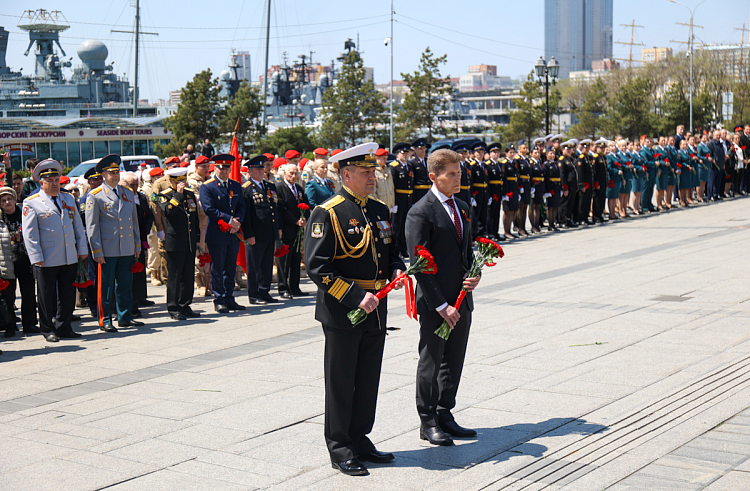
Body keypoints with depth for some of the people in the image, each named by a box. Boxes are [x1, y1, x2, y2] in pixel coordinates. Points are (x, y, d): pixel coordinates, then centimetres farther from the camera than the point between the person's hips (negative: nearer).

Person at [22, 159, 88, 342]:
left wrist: (82, 249, 12)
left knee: (68, 295, 8)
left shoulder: (69, 199, 15)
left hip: (70, 259, 5)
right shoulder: (31, 203, -2)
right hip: (47, 260, -5)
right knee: (46, 297, 4)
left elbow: (78, 226, 18)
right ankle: (48, 330, 15)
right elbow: (29, 232, -6)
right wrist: (36, 257, -12)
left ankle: (63, 327, 19)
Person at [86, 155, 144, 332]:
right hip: (107, 250, -5)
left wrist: (137, 245, 13)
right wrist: (97, 251, -10)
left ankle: (125, 317, 20)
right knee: (105, 287, 0)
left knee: (125, 285, 11)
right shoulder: (95, 196, -4)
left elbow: (134, 221, 18)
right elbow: (92, 226, -5)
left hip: (127, 249, 5)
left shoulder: (128, 194, 13)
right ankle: (105, 321, 7)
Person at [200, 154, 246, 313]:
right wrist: (229, 219, -16)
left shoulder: (236, 186, 13)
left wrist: (237, 222, -9)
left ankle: (229, 299, 16)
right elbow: (209, 210, -13)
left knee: (231, 268, 10)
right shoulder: (207, 187, -4)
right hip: (216, 234, -5)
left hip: (234, 234, 5)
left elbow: (241, 207, 10)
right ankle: (219, 300, 5)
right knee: (217, 268, -1)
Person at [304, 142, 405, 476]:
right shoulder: (328, 213, -12)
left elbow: (390, 250, 24)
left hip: (375, 310, 7)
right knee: (341, 383, 3)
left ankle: (360, 440, 28)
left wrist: (396, 270, 0)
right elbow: (317, 267, -17)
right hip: (342, 311, -7)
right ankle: (340, 450, 14)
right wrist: (356, 297, -22)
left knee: (368, 380, 14)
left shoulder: (380, 211, 10)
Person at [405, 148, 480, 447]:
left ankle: (445, 416, 25)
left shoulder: (462, 208, 12)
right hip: (434, 302, -7)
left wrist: (475, 274, -1)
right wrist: (441, 305, -18)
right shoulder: (421, 212, -12)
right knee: (431, 361, 4)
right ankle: (428, 422, 16)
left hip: (461, 299, 7)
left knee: (454, 360, 13)